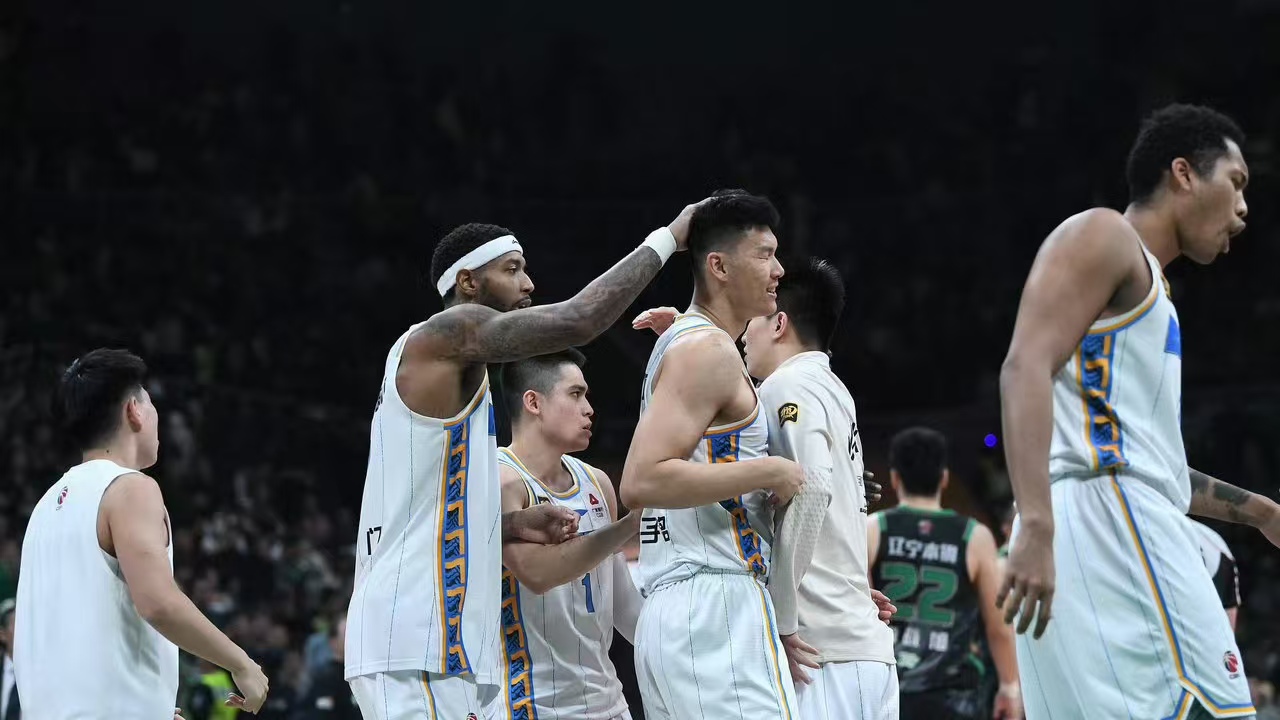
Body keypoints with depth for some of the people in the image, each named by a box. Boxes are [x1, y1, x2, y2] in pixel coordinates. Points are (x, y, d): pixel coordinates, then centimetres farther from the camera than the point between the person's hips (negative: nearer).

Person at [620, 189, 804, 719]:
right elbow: (641, 482, -20)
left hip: (670, 611, 10)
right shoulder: (709, 351, -9)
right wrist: (769, 472, -14)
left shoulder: (679, 341, 23)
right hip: (715, 608, -10)